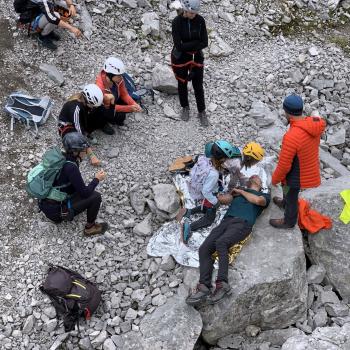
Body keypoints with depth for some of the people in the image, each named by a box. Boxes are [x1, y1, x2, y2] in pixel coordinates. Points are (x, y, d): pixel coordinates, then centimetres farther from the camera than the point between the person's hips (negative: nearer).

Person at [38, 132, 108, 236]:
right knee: (95, 196, -9)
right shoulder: (70, 167, -26)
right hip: (56, 211, -9)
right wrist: (97, 179, -3)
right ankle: (90, 227, 8)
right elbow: (85, 193, -18)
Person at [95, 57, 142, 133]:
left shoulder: (118, 79, -21)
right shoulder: (100, 86, -38)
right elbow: (108, 107, -31)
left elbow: (124, 94, -8)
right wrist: (129, 108, -34)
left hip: (114, 101, 7)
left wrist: (134, 104, -27)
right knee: (120, 116, -27)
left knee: (132, 106, -10)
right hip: (101, 107, -7)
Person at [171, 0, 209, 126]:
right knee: (182, 84, 15)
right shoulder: (177, 22, -18)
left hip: (196, 58, 1)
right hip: (180, 58, -1)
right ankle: (185, 108, 37)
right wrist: (196, 43, -20)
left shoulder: (200, 20, -12)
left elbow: (204, 43, -13)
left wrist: (187, 46, -18)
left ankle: (202, 112, 23)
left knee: (198, 86, 7)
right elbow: (179, 46, -24)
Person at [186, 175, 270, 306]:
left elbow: (258, 200, 0)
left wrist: (241, 192, 11)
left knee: (221, 243, -35)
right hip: (225, 221, 5)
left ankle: (222, 284, -36)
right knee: (204, 249, -21)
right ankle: (204, 288, -30)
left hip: (242, 223, -5)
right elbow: (222, 199, 21)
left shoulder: (264, 195, 24)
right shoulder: (237, 191, 36)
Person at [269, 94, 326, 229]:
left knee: (291, 197, 20)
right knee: (288, 190, 33)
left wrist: (275, 179, -9)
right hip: (309, 168, 7)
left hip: (297, 175, -7)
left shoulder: (291, 137, -39)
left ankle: (289, 222, 45)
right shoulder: (314, 124, -15)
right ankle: (285, 203, 61)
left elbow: (284, 165, -28)